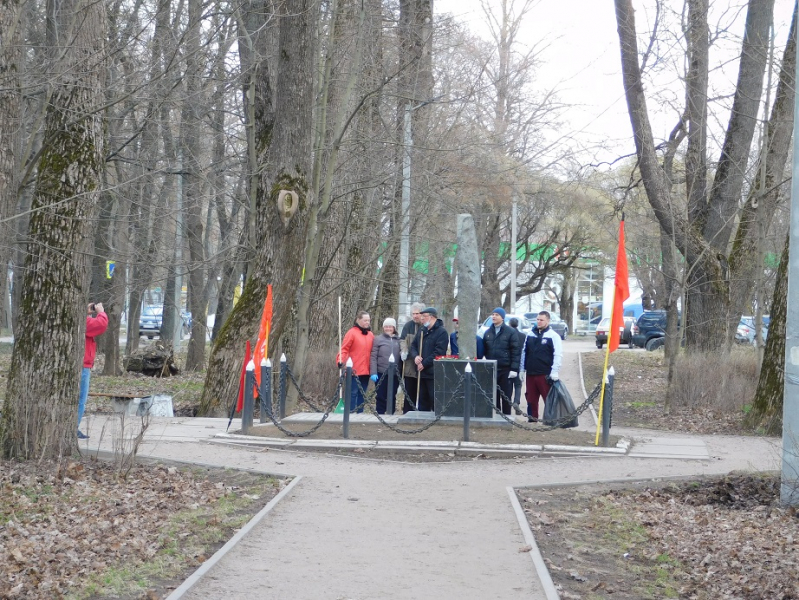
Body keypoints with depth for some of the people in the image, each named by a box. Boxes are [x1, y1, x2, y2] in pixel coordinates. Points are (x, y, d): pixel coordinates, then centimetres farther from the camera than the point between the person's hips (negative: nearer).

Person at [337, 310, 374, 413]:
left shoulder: (370, 335, 12)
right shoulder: (352, 333, -5)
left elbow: (372, 352, 15)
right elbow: (344, 349, -8)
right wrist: (341, 361, -23)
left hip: (365, 371, 6)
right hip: (354, 370, -6)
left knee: (362, 394, 10)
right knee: (353, 393, -5)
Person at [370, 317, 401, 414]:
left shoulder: (399, 340, 8)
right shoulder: (378, 339, 0)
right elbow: (373, 357, -4)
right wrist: (373, 373, -12)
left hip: (395, 374, 3)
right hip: (381, 373, -2)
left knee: (392, 397, 8)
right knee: (381, 397, 1)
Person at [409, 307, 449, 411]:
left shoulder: (441, 332, -9)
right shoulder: (422, 331, 17)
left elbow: (438, 353, -17)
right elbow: (413, 346, 17)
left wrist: (424, 364, -17)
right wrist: (415, 356, -5)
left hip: (433, 375, -8)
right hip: (422, 373, 8)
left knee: (435, 401, -8)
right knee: (423, 399, 13)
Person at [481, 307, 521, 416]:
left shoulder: (510, 332, -3)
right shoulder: (488, 333, 12)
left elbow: (516, 352, -8)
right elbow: (484, 350, 15)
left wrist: (514, 369, -14)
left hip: (505, 370, -4)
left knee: (506, 396, 2)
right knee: (494, 396, 7)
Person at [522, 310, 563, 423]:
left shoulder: (553, 336, -3)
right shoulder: (530, 335, 14)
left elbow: (558, 355, -8)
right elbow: (524, 353, 19)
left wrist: (554, 372, -15)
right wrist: (522, 370, 14)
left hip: (545, 374, -5)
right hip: (530, 374, 5)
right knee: (531, 397, 8)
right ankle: (532, 417, 16)